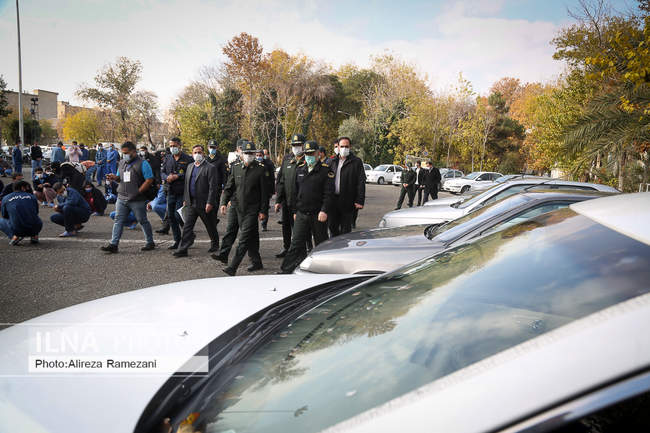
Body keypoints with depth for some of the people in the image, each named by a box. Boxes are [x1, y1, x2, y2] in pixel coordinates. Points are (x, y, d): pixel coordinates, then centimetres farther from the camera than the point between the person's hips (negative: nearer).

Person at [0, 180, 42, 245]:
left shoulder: (6, 198, 8)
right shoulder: (32, 196, 9)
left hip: (17, 230, -2)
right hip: (34, 228, 2)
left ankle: (14, 236, 2)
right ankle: (34, 236, 8)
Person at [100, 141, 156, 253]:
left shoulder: (142, 164, -8)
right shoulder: (122, 162, 14)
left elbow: (149, 180, -13)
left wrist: (138, 191, -17)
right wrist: (114, 177, -1)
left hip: (137, 200, -6)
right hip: (121, 198, 6)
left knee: (143, 221, 5)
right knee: (118, 220, 2)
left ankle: (150, 243, 19)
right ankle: (113, 244, 3)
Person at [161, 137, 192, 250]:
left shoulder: (188, 159, -7)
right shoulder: (168, 159, 13)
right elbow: (163, 172, 15)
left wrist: (178, 176, -19)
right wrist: (167, 177, -7)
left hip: (182, 192, -6)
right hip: (171, 192, 7)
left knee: (178, 216, -10)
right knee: (170, 216, 9)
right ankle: (177, 239, 21)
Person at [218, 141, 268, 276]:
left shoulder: (260, 170, -6)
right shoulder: (236, 168, 7)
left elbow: (264, 192, -5)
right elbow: (228, 188, 10)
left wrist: (263, 211, -8)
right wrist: (224, 203, -4)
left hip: (252, 210, -5)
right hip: (240, 209, 5)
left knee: (244, 238, -10)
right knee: (251, 237, 15)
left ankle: (233, 267, -11)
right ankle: (257, 262, 28)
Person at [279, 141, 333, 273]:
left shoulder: (326, 170, -4)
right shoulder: (300, 169, 11)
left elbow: (328, 193, -10)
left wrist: (324, 211, -19)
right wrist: (295, 211, 14)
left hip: (318, 215, -3)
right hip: (301, 214, 3)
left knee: (321, 243, 8)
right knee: (296, 244, 1)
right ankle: (286, 270, 2)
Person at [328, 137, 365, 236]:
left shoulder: (356, 162, -3)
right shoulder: (333, 161, 13)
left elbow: (361, 182, -8)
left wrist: (360, 200, -15)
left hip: (347, 201, -5)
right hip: (333, 199, 5)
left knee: (345, 229, 4)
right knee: (332, 226, 12)